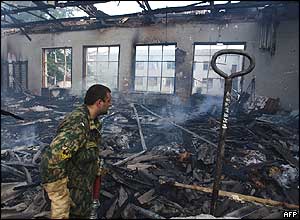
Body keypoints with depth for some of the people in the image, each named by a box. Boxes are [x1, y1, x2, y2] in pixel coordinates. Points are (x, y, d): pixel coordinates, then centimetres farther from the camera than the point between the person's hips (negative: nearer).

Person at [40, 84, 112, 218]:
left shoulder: (92, 121, 2)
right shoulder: (79, 124, -30)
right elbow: (52, 158, -36)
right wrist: (60, 195, -29)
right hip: (72, 194, -9)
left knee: (84, 214, 25)